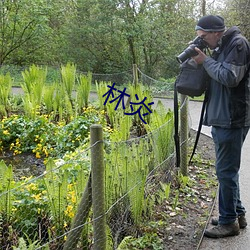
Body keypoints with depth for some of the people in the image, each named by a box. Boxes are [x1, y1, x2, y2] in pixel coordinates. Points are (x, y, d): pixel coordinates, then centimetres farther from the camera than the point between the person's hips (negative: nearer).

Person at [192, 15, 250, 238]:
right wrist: (203, 60, 4)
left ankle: (229, 222, 9)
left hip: (232, 120, -10)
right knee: (228, 170, 16)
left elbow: (230, 77, -21)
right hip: (222, 119, 10)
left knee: (226, 171, -3)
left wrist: (206, 61, -11)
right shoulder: (221, 47, 16)